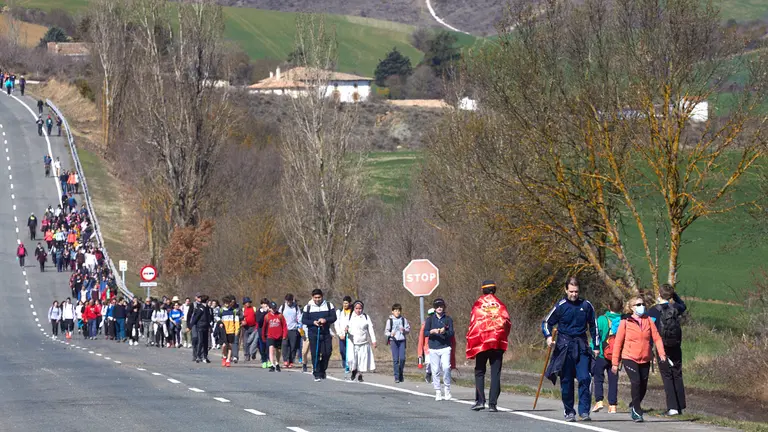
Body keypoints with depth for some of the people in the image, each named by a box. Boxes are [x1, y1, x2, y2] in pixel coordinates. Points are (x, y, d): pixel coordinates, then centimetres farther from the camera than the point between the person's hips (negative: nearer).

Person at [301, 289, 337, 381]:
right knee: (315, 354, -5)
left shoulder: (329, 305, 5)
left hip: (326, 333, 1)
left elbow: (334, 317, 0)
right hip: (313, 333, -1)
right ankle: (317, 374, 0)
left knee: (327, 353, -3)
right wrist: (313, 322, -15)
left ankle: (322, 370, 20)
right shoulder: (308, 307, 4)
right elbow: (303, 320, 2)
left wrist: (325, 320, -20)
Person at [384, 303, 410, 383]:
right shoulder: (390, 320, 4)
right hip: (393, 341, -1)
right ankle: (396, 377, -1)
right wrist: (390, 334, -17)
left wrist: (404, 330, -13)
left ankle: (400, 373, 14)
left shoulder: (403, 320, 7)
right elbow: (386, 331, 4)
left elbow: (408, 329, 9)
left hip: (402, 341, 1)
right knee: (395, 359, -5)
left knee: (402, 358, -8)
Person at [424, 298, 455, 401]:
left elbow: (451, 333, 1)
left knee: (446, 367, -17)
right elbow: (425, 332, 1)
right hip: (433, 348, 1)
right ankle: (437, 392, 3)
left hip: (445, 347, -1)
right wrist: (432, 331, -19)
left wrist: (445, 332, -20)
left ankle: (447, 389, -2)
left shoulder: (448, 319, 8)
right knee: (435, 370, -2)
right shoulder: (430, 319, 10)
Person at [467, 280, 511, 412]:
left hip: (482, 342, -1)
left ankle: (480, 400, -3)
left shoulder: (478, 304, 1)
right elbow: (507, 323, 3)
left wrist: (470, 348, 1)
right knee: (496, 373, 3)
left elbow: (473, 325, -2)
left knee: (479, 371, 10)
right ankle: (492, 404, -4)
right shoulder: (500, 305, 5)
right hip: (498, 344, 1)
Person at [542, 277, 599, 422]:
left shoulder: (586, 305, 4)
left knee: (585, 378, -11)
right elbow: (546, 323, 5)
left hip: (581, 346, 1)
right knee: (566, 381, 3)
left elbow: (593, 326, 15)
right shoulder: (560, 306, -1)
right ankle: (569, 412, 11)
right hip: (564, 346, -1)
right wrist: (548, 336, -14)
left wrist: (596, 346, 13)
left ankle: (584, 411, -9)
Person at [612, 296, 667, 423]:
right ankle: (637, 412, -10)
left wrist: (662, 353, -16)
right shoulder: (626, 322, -2)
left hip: (645, 360, 4)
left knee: (643, 387, 7)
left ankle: (633, 406, 33)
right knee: (636, 382, -19)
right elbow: (618, 342, 0)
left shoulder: (648, 320, 5)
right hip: (629, 358, -4)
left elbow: (656, 337, 0)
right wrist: (615, 362, -1)